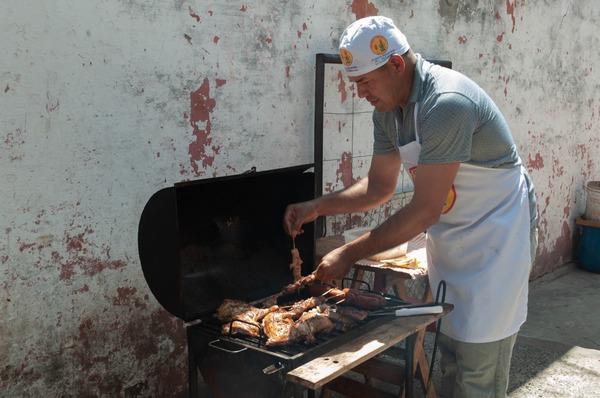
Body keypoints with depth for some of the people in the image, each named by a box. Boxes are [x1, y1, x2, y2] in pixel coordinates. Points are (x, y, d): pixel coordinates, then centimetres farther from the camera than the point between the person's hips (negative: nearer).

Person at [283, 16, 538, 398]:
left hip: (497, 233, -8)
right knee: (448, 349, 15)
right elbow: (379, 186, 6)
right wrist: (317, 206, -7)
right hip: (450, 235, 8)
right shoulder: (387, 109, -2)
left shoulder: (446, 102, -29)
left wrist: (351, 254, -23)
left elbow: (425, 210, -28)